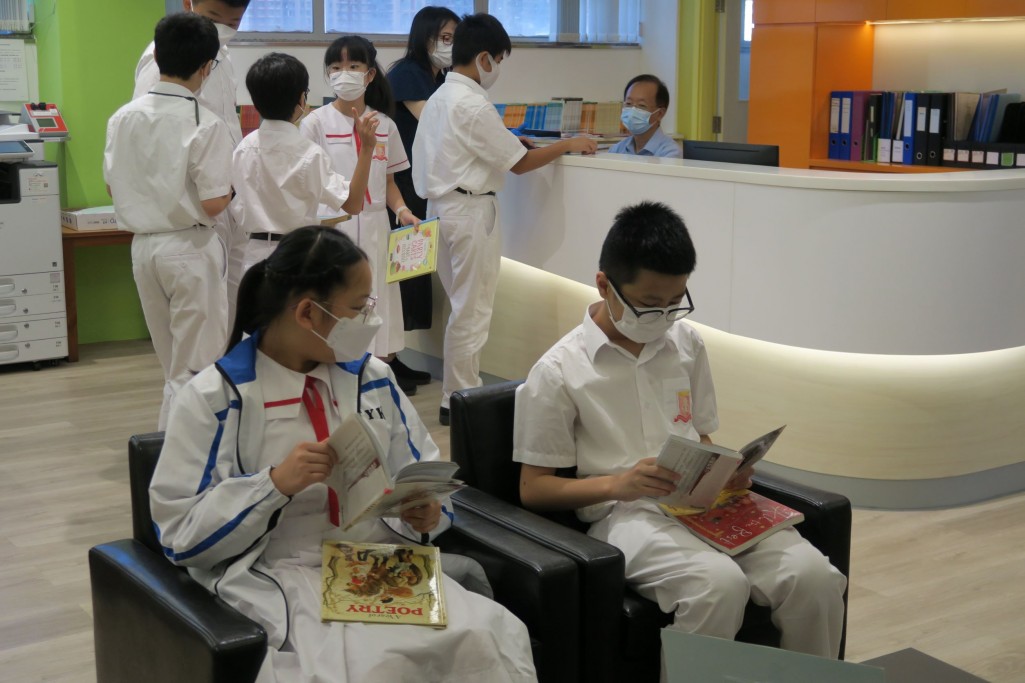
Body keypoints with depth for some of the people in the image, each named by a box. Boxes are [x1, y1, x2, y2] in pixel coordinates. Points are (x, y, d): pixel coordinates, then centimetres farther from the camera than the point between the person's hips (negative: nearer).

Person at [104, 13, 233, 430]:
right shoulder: (204, 124, -16)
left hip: (143, 245, 6)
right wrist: (230, 186, 3)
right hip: (190, 249, -6)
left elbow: (113, 187, 9)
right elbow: (213, 204, -17)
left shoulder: (123, 117, 2)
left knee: (172, 363, 18)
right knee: (195, 365, 4)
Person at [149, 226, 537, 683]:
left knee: (493, 637, -23)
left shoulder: (372, 378, 12)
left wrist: (426, 511, -4)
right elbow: (179, 532, -6)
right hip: (278, 578, -5)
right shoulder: (214, 398, -4)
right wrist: (274, 484, -19)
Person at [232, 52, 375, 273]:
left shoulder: (245, 147, 1)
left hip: (256, 255, 5)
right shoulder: (309, 154, -15)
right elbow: (353, 203, -13)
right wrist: (366, 148, -18)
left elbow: (239, 210, 9)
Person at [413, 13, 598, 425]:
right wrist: (568, 145, -2)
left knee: (463, 305, 16)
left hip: (443, 205, 9)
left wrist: (507, 142, 11)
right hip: (470, 210, -9)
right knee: (472, 309, 0)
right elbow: (520, 163, -12)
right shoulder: (474, 106, -17)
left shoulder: (439, 98, 10)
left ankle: (462, 390, 22)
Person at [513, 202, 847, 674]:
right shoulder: (558, 372, -2)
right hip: (624, 513, -5)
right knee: (721, 582, -36)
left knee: (815, 576, -21)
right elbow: (533, 489, -1)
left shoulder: (687, 344, 14)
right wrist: (616, 483, -18)